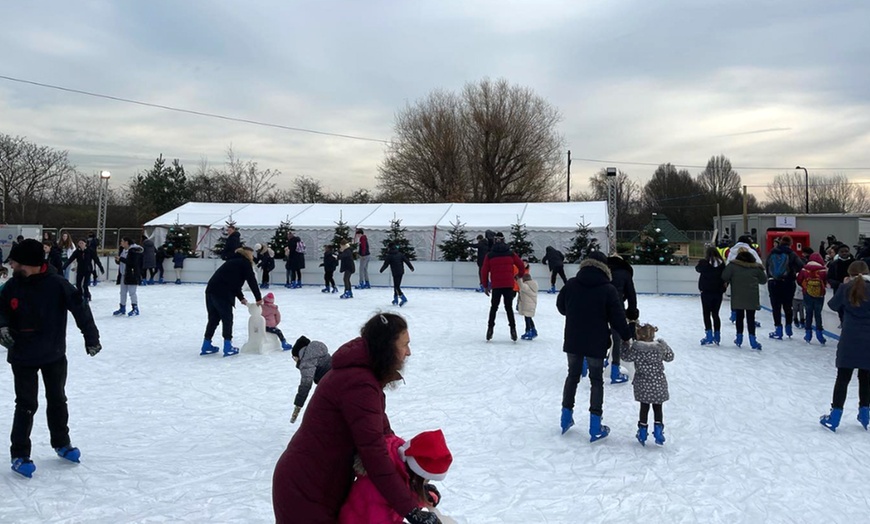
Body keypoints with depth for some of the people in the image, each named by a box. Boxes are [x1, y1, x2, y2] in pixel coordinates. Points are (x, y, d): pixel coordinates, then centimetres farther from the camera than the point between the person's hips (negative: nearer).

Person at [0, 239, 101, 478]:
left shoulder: (57, 284, -18)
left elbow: (80, 307, -10)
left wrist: (91, 337, -7)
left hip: (54, 355, 0)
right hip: (23, 357, 0)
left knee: (57, 400, 16)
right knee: (26, 405, 1)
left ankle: (61, 443, 36)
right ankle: (19, 454, 15)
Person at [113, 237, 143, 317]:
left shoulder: (134, 250, -16)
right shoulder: (123, 250, 12)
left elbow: (132, 262, -25)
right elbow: (121, 262, 19)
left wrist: (121, 259, -23)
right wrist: (118, 260, -4)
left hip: (132, 275, -9)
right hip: (123, 274, 9)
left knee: (132, 292, -6)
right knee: (123, 292, 14)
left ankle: (135, 309, 2)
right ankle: (122, 308, 24)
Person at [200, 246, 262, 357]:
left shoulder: (234, 261, 29)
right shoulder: (245, 263, 4)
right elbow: (252, 282, 0)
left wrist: (241, 298, 27)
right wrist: (259, 299, 7)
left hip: (211, 290, 8)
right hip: (222, 293, -8)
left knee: (214, 318, 15)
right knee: (227, 319, 2)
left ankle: (206, 346, 20)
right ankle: (228, 347, 2)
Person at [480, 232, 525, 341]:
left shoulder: (489, 255, 0)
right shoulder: (510, 254, 3)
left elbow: (484, 271, -1)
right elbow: (521, 265, 4)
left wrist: (485, 285, 8)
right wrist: (520, 275, 24)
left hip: (496, 286, -1)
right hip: (509, 285, 1)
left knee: (494, 308, 13)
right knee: (509, 307, 10)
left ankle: (490, 329, 8)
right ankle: (513, 329, 2)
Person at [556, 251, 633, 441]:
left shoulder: (571, 285, -5)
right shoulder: (608, 289, -14)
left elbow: (561, 307, 9)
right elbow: (617, 317, -11)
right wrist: (626, 336, 4)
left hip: (573, 341, 3)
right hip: (597, 344, -3)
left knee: (572, 376, 19)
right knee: (596, 381, 8)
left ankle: (566, 418, 27)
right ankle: (595, 427, 8)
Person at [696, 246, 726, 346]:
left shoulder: (704, 263, -12)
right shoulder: (722, 264, -2)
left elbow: (698, 268, 8)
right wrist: (723, 288, 9)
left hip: (706, 292, -3)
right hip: (718, 292, 4)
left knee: (706, 314, 4)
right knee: (715, 314, 13)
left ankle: (709, 335, -4)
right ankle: (717, 336, 15)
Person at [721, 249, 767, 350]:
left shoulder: (733, 265, -5)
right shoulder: (756, 267, 1)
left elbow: (724, 277, -12)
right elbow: (763, 280, 10)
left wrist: (728, 282, 9)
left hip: (738, 297, 0)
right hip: (752, 298, 0)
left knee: (739, 316, 13)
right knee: (751, 318, 5)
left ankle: (739, 338, 19)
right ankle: (752, 339, 1)